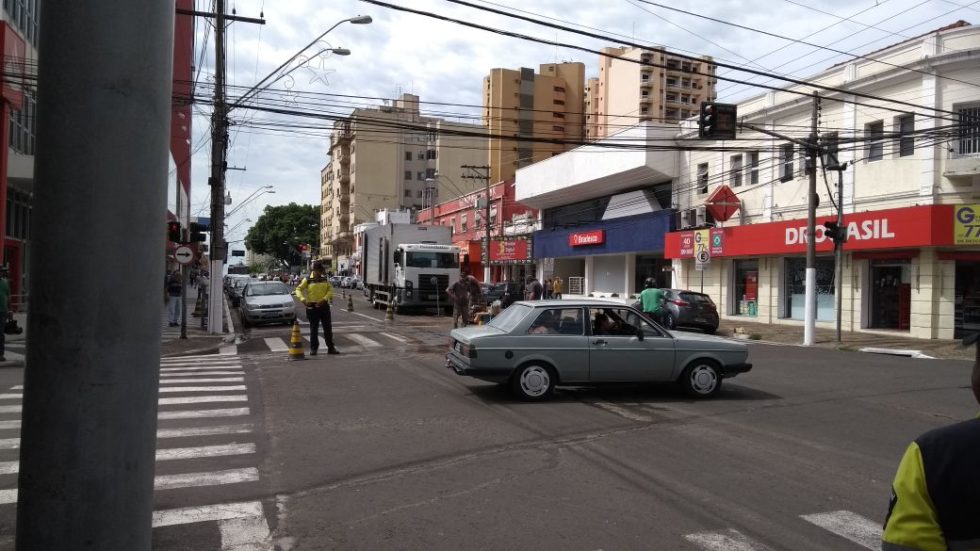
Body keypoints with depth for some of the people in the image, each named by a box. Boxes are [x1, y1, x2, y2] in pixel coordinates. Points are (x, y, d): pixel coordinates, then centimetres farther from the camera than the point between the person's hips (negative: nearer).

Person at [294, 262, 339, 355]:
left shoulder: (325, 279, 6)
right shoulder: (307, 280, -1)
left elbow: (330, 290, 3)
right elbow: (298, 289, -2)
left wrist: (324, 299, -13)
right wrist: (303, 299, -19)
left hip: (324, 306, 2)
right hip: (312, 307, -2)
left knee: (328, 327, 5)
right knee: (313, 328, 4)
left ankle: (331, 347, 12)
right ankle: (313, 348, 13)